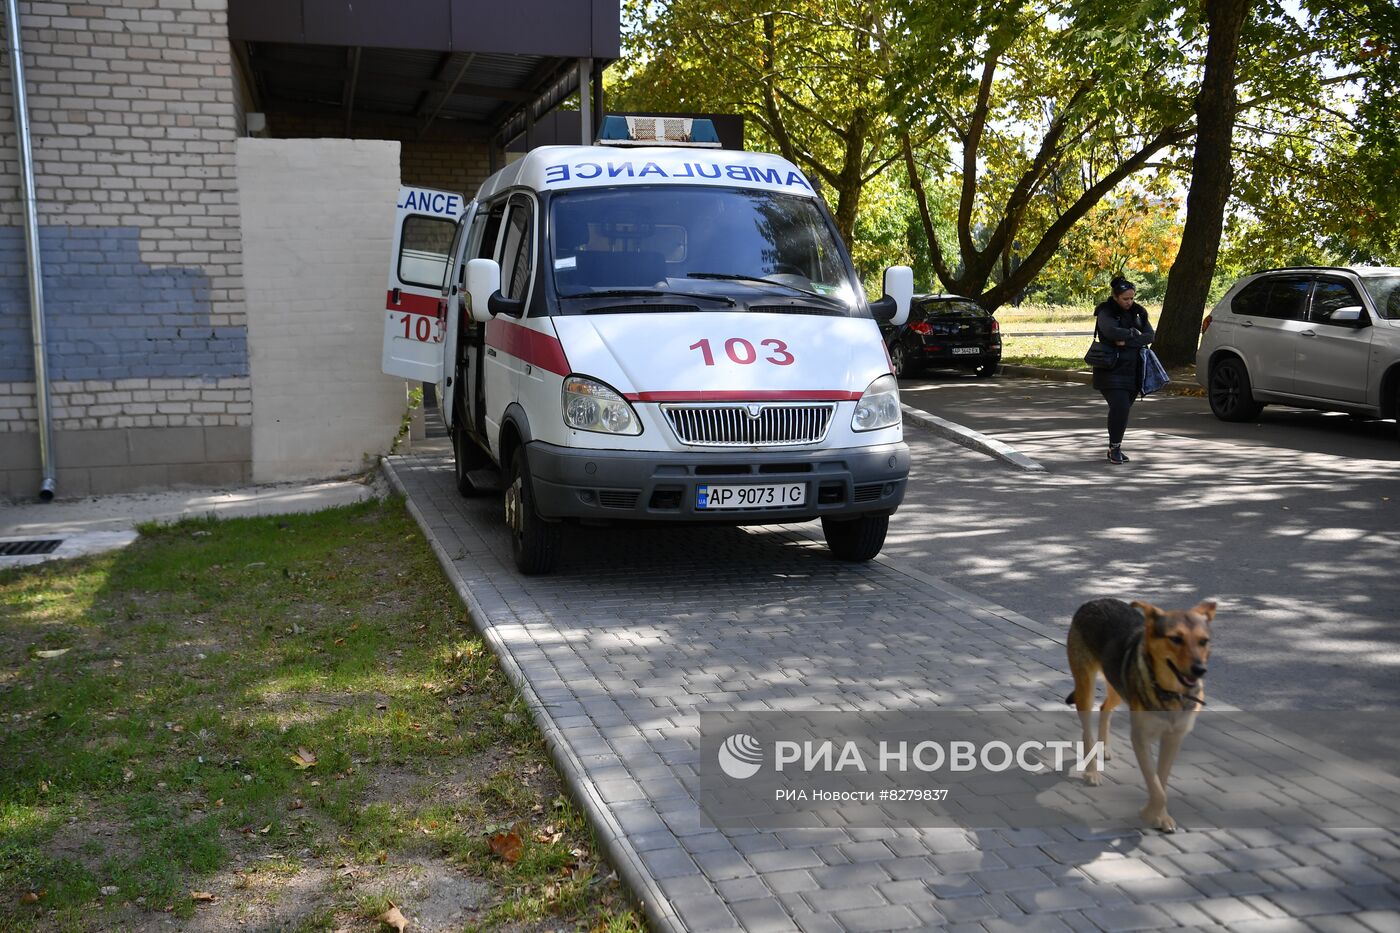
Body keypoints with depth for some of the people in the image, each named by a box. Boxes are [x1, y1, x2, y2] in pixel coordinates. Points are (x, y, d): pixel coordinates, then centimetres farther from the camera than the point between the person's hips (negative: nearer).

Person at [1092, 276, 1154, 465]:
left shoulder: (1138, 312, 10)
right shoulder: (1106, 312, -6)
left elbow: (1150, 335, -2)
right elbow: (1111, 331, -26)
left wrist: (1126, 341, -15)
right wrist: (1134, 333, -12)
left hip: (1133, 369, 5)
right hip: (1111, 369, -5)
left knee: (1125, 409, 6)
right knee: (1119, 407, -16)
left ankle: (1115, 447, 17)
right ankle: (1114, 447, -4)